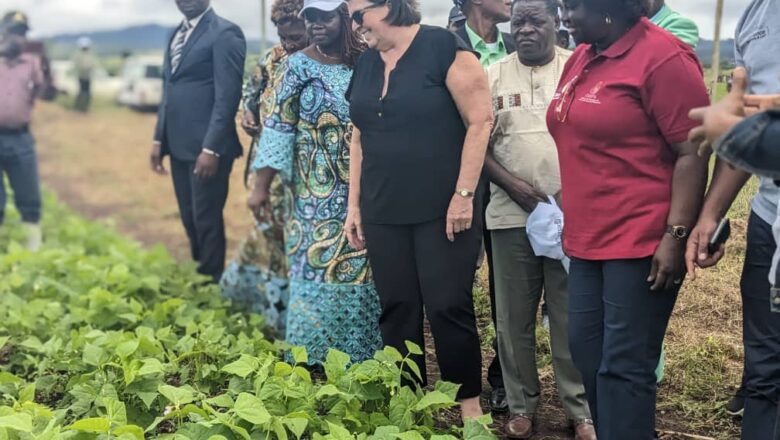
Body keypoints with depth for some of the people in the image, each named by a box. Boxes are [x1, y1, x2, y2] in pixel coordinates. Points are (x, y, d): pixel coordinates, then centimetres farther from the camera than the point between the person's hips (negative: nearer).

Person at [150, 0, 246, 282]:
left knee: (206, 219, 0)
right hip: (179, 145, 8)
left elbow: (228, 96, -16)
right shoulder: (177, 34, 16)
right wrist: (159, 138, 14)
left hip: (206, 146, -8)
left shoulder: (224, 33, -10)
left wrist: (211, 148, -20)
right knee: (189, 218, 15)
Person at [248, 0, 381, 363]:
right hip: (316, 193, -2)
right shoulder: (298, 66, -2)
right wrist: (261, 186, -10)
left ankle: (358, 354, 19)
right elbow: (279, 125, -5)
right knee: (315, 266, 0)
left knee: (361, 269, 5)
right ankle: (312, 358, 13)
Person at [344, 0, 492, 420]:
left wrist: (464, 194, -15)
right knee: (397, 309, 9)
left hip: (443, 209, -6)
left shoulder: (443, 47, -9)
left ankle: (469, 403, 15)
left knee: (448, 305, -2)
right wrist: (354, 205, 13)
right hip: (384, 213, 6)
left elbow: (480, 121, -12)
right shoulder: (366, 63, 11)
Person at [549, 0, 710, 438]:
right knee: (588, 354, 14)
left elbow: (693, 153, -16)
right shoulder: (581, 59, 12)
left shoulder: (662, 57, -14)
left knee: (623, 365, -3)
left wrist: (675, 236, -20)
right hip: (590, 239, 9)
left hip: (642, 244, -9)